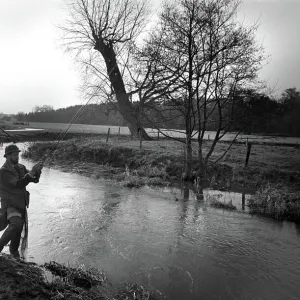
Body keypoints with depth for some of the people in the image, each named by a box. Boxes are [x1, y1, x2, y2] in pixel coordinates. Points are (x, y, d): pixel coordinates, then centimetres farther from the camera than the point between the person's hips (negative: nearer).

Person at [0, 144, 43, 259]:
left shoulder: (21, 167, 5)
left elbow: (35, 180, -2)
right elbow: (18, 184, -28)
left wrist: (37, 171, -23)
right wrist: (31, 172, -36)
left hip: (21, 205, 6)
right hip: (10, 205, -6)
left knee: (18, 232, 16)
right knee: (16, 224, -32)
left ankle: (14, 251, 39)